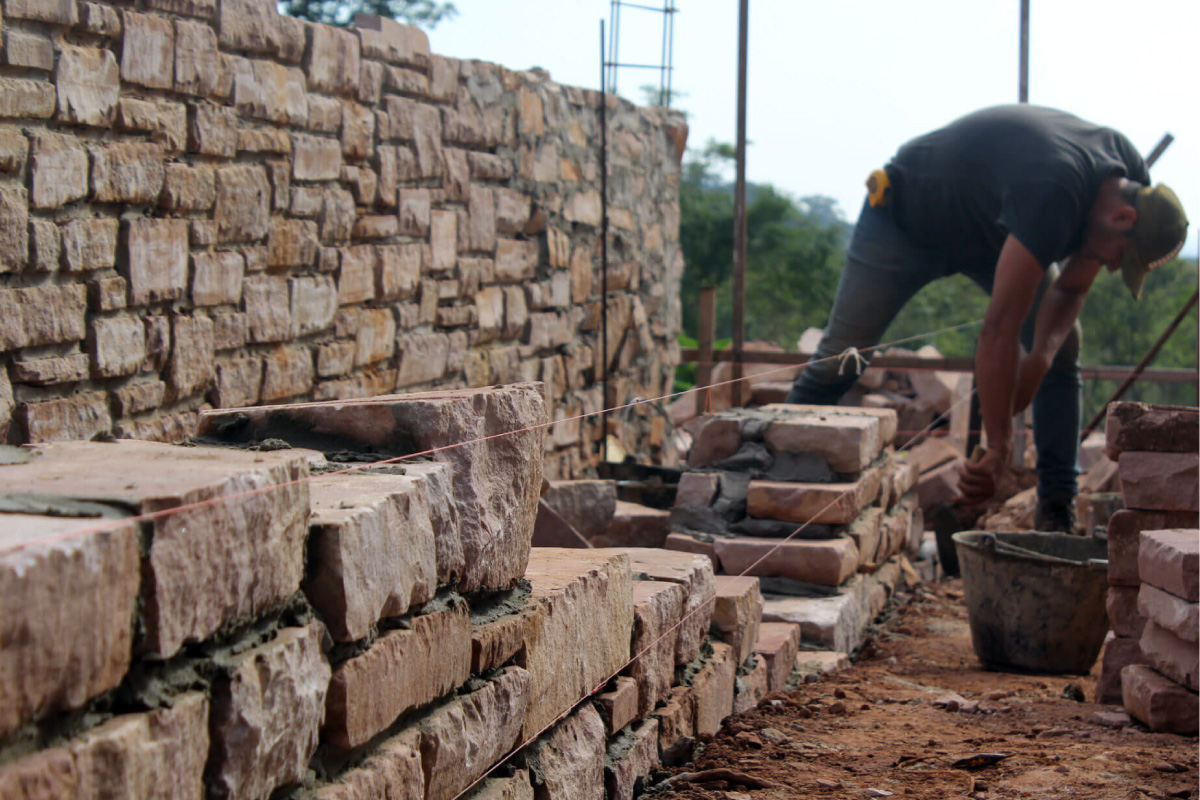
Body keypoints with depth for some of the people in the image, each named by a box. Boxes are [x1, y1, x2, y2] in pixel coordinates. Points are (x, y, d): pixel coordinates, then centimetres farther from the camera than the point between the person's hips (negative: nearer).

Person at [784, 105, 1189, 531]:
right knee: (839, 360, -7)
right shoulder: (1053, 193, -43)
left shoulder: (1131, 187, -18)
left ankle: (1057, 510, -3)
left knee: (1063, 351, -6)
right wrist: (999, 449, -42)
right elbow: (1000, 328, -44)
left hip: (990, 225, 7)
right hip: (906, 218, -7)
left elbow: (1069, 289, -6)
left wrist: (1042, 353, -27)